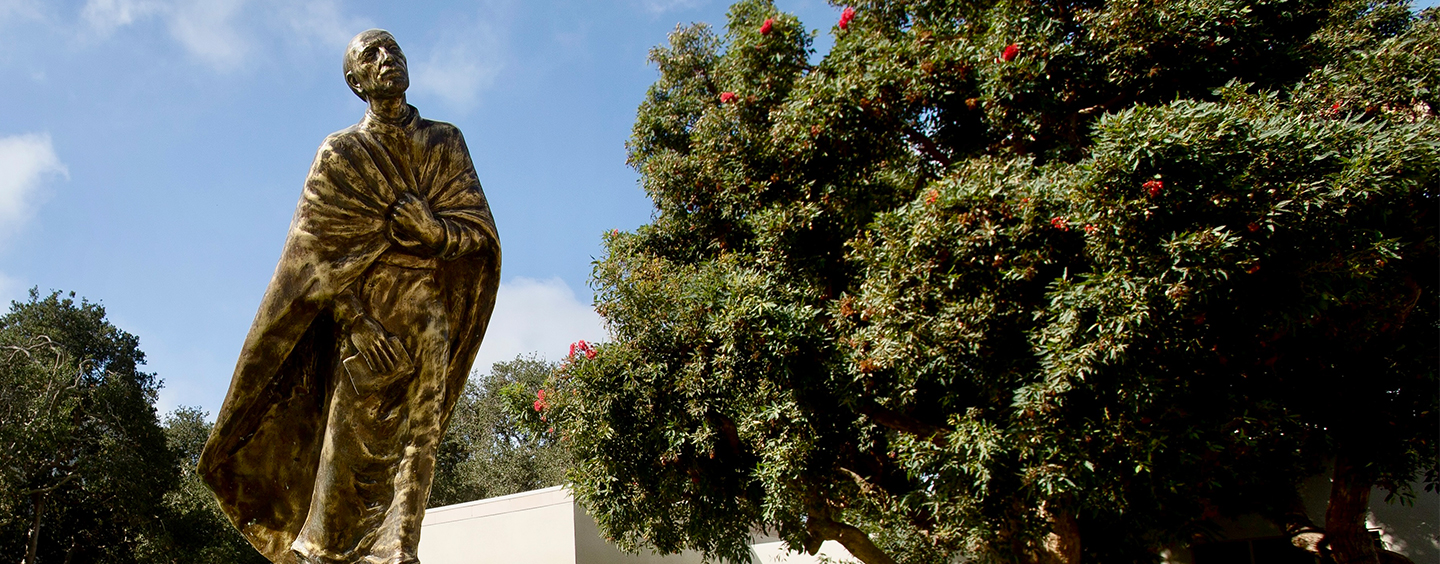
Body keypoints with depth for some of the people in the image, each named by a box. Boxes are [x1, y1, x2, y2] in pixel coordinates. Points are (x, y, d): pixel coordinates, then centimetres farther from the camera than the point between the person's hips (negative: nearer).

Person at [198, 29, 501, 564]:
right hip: (363, 315, -2)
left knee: (415, 442, -5)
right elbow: (316, 254, -2)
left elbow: (481, 230, 7)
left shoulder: (447, 144, 13)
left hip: (429, 319, 2)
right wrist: (356, 321, -14)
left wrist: (434, 230, -14)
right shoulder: (340, 154, 6)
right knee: (348, 440, -3)